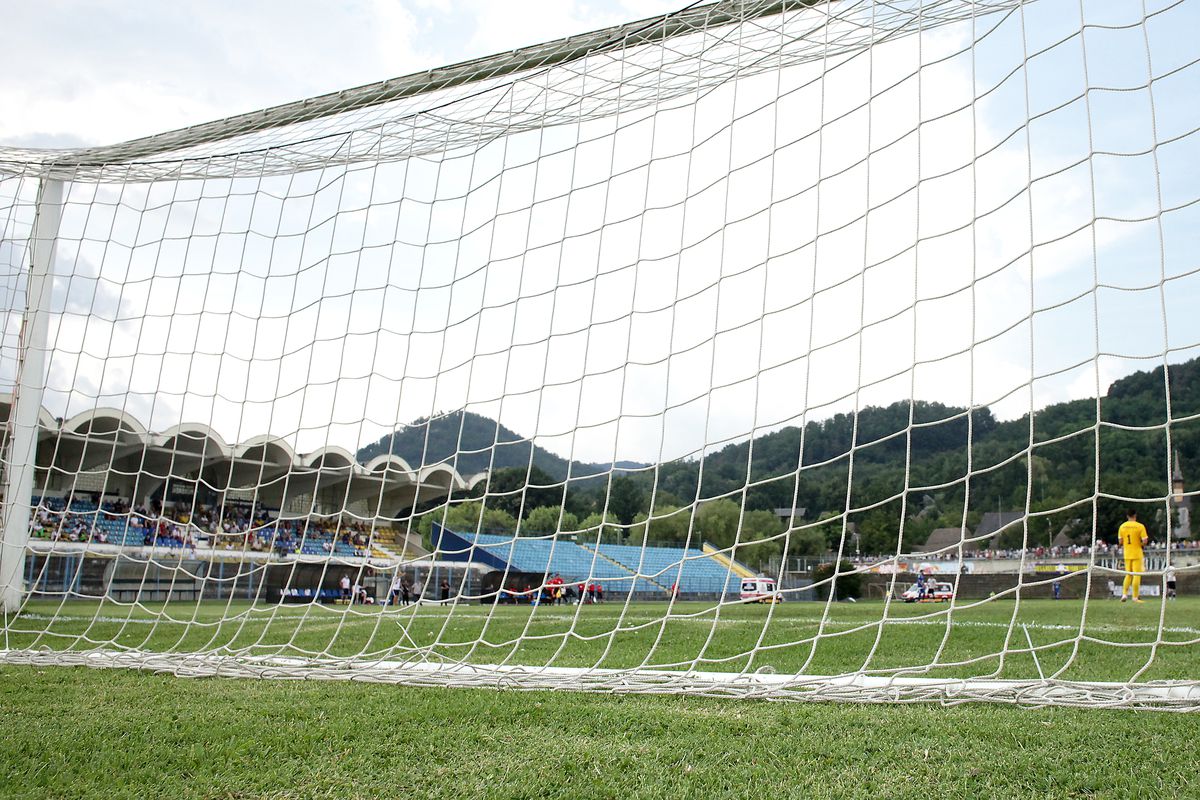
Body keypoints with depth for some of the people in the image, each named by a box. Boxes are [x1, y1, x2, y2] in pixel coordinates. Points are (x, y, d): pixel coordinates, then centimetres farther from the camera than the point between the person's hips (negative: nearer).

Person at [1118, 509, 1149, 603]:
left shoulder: (1122, 527, 3)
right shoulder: (1140, 526, -9)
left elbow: (1120, 541, 4)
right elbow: (1145, 541, -13)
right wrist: (1141, 544, 8)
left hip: (1127, 554, 4)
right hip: (1137, 554, -4)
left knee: (1128, 575, 15)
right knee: (1137, 575, 1)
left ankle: (1124, 594, 4)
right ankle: (1135, 597, 1)